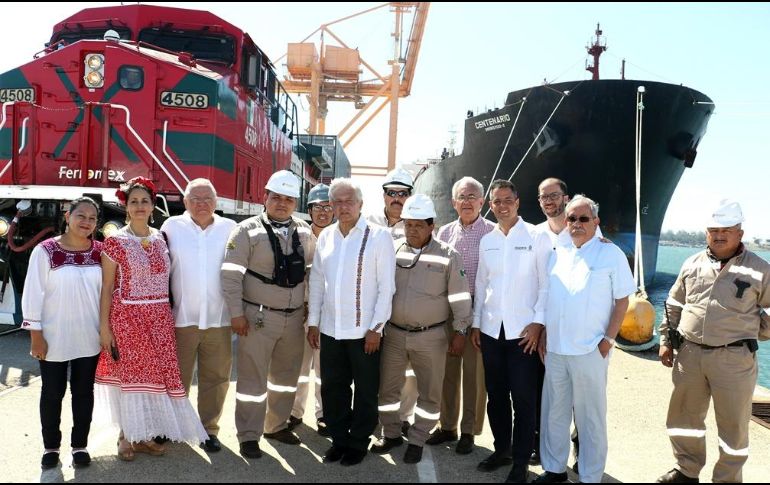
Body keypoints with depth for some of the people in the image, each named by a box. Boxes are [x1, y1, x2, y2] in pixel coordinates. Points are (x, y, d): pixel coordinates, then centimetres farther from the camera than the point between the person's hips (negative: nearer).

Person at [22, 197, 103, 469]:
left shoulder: (99, 252, 1)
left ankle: (79, 445, 26)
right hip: (54, 338, -2)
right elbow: (33, 294, -7)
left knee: (83, 392, 12)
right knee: (52, 393, 11)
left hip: (89, 337, 2)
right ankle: (51, 447, 28)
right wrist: (36, 335, -9)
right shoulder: (45, 251, -8)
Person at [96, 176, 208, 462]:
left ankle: (143, 435, 21)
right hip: (127, 317, -4)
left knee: (155, 373, 7)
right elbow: (107, 287, -5)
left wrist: (169, 315, 7)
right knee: (131, 374, 3)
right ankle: (127, 437, 19)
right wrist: (104, 326, -9)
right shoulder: (116, 242, -5)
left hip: (159, 318, 4)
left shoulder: (161, 239, 7)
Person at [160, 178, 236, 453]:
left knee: (216, 377, 8)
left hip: (218, 318, 1)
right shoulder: (172, 226, 2)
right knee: (177, 378, 11)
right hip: (181, 317, 0)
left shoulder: (230, 228, 3)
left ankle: (209, 428, 23)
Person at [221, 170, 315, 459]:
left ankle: (276, 426, 34)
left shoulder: (304, 232, 6)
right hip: (258, 317, -5)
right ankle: (249, 435, 18)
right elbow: (231, 274, -11)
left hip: (294, 317, 5)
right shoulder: (248, 230, -9)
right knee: (253, 378, 3)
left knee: (286, 376, 16)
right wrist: (236, 313, -13)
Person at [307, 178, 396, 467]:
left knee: (365, 391, 9)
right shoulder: (326, 236, 7)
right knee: (332, 388, 14)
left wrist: (376, 327, -11)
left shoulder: (379, 236, -8)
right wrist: (313, 322, 9)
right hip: (330, 329, 4)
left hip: (364, 331, -4)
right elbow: (316, 280, 10)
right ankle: (339, 439, 31)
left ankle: (358, 443, 27)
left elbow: (386, 286, -9)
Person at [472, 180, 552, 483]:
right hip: (491, 330, 4)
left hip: (523, 331, -4)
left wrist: (537, 322, -11)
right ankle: (501, 449, 28)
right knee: (496, 395, 12)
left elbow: (546, 284, -5)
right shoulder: (486, 241, 10)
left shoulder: (537, 237, -3)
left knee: (523, 399, 1)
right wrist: (476, 323, 11)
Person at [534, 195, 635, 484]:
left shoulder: (611, 254, -4)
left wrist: (607, 341, -10)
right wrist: (544, 335, 9)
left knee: (590, 418, 6)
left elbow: (622, 301, -4)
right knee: (553, 412, 14)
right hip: (554, 349, 5)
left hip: (590, 351, -4)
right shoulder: (558, 254, 9)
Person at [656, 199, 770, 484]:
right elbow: (673, 305, 13)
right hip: (689, 354, 4)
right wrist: (666, 340, 11)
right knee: (684, 417, 15)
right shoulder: (692, 264, 7)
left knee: (733, 426, 8)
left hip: (734, 359, -3)